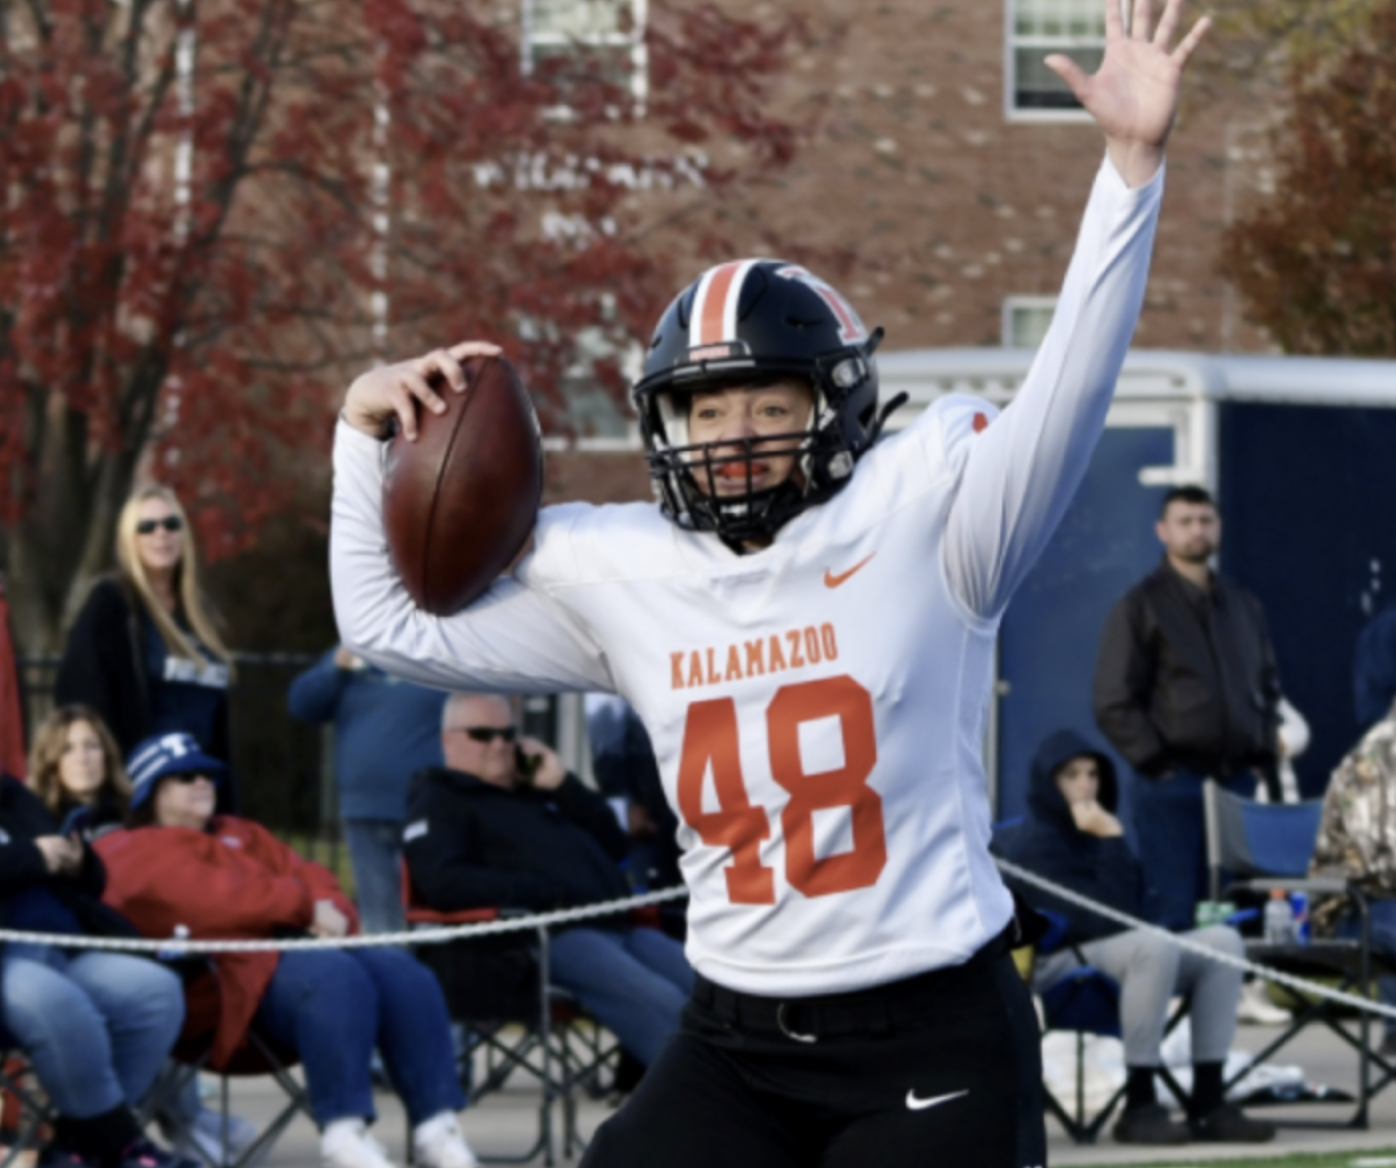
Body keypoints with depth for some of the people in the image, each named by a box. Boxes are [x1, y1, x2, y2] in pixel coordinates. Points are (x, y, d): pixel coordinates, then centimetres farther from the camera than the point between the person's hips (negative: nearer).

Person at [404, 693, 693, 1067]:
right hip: (547, 936, -8)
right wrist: (546, 893, -14)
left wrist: (564, 785, 14)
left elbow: (615, 845, 28)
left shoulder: (536, 789, 29)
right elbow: (443, 884, -11)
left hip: (615, 924, 8)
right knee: (661, 1006, -32)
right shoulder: (439, 801, 8)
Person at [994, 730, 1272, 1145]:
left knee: (1223, 941, -7)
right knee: (1155, 945, -35)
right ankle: (1139, 1107, -31)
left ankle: (1208, 1104, -14)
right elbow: (1105, 920, -20)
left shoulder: (1088, 832, 13)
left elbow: (1125, 913, 12)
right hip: (1055, 966, -9)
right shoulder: (1033, 843, -13)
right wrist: (1113, 842, -17)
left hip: (1109, 952, 9)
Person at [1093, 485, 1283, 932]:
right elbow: (1114, 705, -6)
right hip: (1174, 783, -5)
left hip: (1239, 780, 5)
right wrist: (1156, 764, -10)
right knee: (1174, 913, -9)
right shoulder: (1141, 607, -1)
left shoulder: (1244, 606, 16)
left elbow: (1268, 686, 23)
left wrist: (1263, 757, 10)